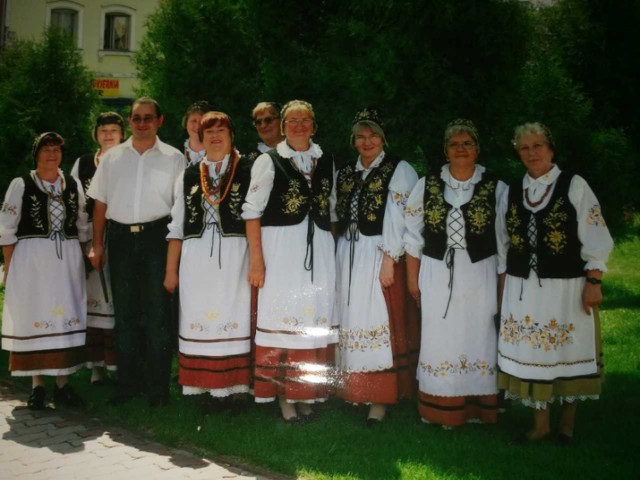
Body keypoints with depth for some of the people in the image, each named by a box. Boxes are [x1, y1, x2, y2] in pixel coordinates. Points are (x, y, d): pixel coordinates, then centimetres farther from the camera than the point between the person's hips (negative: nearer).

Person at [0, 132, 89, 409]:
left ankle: (62, 384, 11)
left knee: (67, 318, 2)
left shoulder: (73, 186, 9)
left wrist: (82, 258, 8)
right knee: (34, 317, 0)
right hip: (31, 259, -3)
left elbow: (82, 227, 15)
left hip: (67, 260, 3)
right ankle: (37, 385, 9)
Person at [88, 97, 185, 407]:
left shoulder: (173, 158, 3)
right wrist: (97, 244, 5)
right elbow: (100, 204, 11)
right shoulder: (112, 158, 11)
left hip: (157, 236, -3)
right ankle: (128, 384, 21)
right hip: (121, 238, 3)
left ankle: (158, 387, 12)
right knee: (124, 312, 9)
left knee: (157, 312, 2)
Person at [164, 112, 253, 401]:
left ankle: (231, 385, 6)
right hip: (196, 260, 3)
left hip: (234, 257, -3)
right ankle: (200, 385, 10)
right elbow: (176, 227, 13)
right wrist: (171, 270, 10)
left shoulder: (247, 171, 4)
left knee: (232, 318, -1)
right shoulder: (188, 176, 13)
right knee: (198, 320, 3)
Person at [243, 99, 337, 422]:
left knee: (315, 318, 4)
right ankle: (283, 394, 8)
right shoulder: (268, 161, 0)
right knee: (282, 316, -2)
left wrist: (333, 249, 10)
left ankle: (306, 393, 14)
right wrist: (256, 258, -10)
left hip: (319, 250, 4)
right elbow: (252, 211, -4)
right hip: (280, 248, -3)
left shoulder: (326, 162, 13)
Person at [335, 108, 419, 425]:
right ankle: (353, 388, 19)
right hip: (348, 254, 6)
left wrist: (389, 258, -17)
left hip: (380, 255, -5)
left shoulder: (399, 170, -3)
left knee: (378, 322, -7)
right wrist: (340, 255, 6)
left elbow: (401, 220, -10)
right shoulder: (345, 173, 15)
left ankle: (380, 398, 0)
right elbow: (338, 216, 16)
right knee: (351, 320, 8)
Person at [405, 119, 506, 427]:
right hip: (437, 275, 1)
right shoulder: (427, 185, 4)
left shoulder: (495, 188, 0)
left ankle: (477, 409, 17)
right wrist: (412, 278, 5)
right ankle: (440, 409, 16)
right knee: (439, 338, 5)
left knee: (477, 336, 4)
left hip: (479, 275, -1)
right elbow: (413, 236, 7)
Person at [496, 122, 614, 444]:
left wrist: (593, 282, -11)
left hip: (566, 288, -3)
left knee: (568, 352, 6)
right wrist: (502, 289, 12)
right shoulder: (511, 193, 9)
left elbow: (596, 239, -5)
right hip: (523, 290, 4)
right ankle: (540, 424, 22)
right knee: (531, 354, 7)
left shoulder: (574, 186, -2)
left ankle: (567, 422, 24)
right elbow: (503, 245, 15)